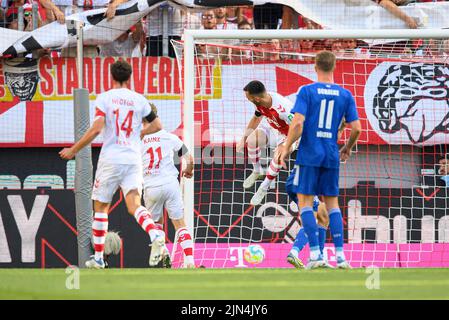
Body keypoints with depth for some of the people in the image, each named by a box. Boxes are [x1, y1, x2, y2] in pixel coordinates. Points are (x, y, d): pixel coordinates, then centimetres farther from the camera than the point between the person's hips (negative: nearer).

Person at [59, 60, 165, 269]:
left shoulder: (104, 98, -3)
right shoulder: (139, 100, 8)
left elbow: (97, 128, -12)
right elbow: (156, 126, 15)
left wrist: (74, 150, -3)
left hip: (110, 159, -2)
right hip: (133, 160, 2)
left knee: (100, 207, 12)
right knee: (134, 205, -9)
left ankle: (98, 257, 15)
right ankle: (155, 235, -38)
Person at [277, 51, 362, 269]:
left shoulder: (306, 91, -6)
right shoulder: (345, 95, 4)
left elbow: (298, 123, -16)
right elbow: (356, 129, 3)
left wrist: (287, 147, -5)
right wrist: (347, 149, 20)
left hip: (309, 155, -4)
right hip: (331, 157, 4)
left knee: (305, 201, 2)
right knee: (332, 203, 11)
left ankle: (315, 253, -9)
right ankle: (340, 255, 5)